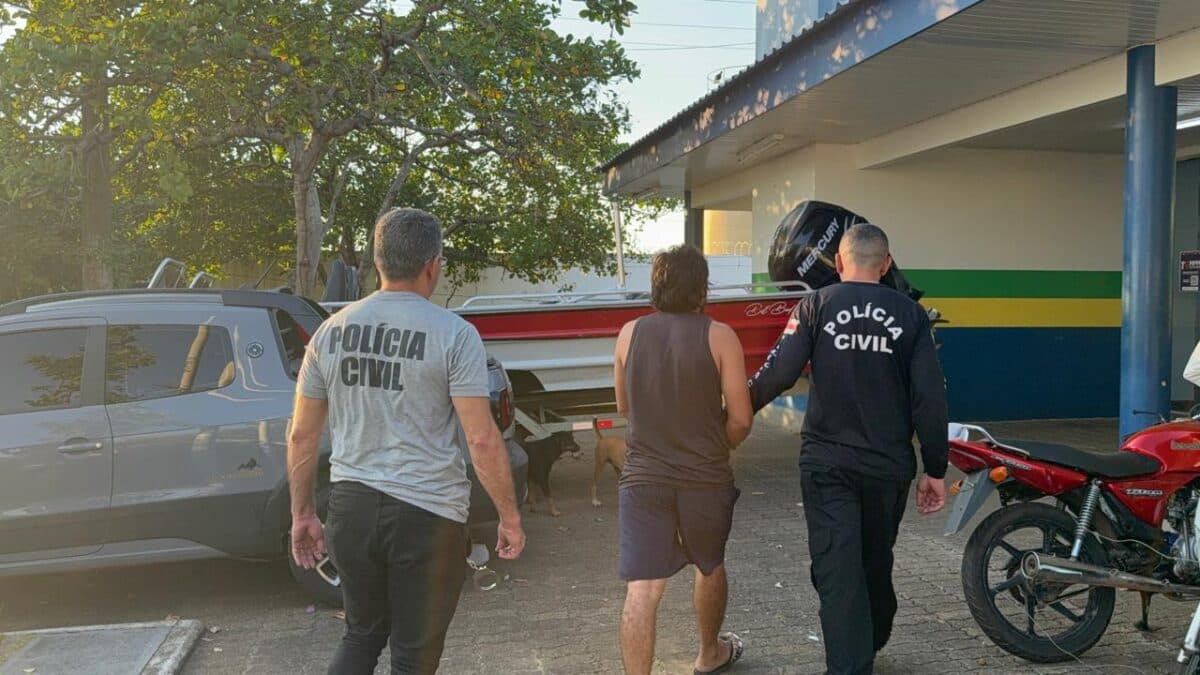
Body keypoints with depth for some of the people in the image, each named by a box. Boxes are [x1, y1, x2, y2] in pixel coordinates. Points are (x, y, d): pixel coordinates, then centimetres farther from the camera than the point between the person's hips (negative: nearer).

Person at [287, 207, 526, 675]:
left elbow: (301, 435, 8)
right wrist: (510, 518, -3)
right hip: (427, 514, -4)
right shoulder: (453, 334, -10)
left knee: (362, 635, 24)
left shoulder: (331, 330, 4)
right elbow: (482, 441, -14)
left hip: (351, 506, 5)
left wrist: (302, 513, 18)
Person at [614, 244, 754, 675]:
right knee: (710, 567, 24)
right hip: (706, 478, 0)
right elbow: (740, 419, -8)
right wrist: (716, 448, 11)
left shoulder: (630, 334, 0)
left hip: (642, 478, 1)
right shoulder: (718, 336, -8)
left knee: (642, 591, -1)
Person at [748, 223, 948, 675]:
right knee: (876, 563, 22)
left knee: (838, 571, 0)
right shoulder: (909, 315, -1)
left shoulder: (815, 307, -5)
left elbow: (778, 373, -13)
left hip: (826, 463, -3)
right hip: (888, 465, 3)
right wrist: (935, 471, 3)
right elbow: (929, 397, -4)